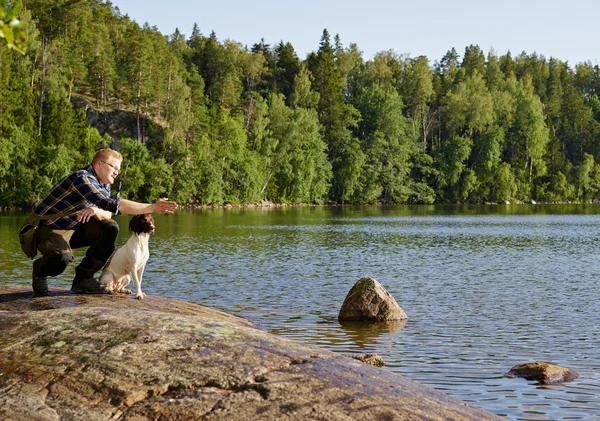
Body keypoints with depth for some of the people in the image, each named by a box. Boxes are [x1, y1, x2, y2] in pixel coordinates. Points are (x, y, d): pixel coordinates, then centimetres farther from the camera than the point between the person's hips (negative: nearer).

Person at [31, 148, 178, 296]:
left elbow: (108, 214, 2)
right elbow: (112, 205, -36)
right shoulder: (82, 178, -25)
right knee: (63, 257, -36)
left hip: (72, 229, 9)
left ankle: (84, 277, 2)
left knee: (110, 228, -5)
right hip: (49, 229, -9)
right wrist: (152, 208, -37)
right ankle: (40, 272, 0)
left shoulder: (104, 184, 7)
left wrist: (97, 211, -24)